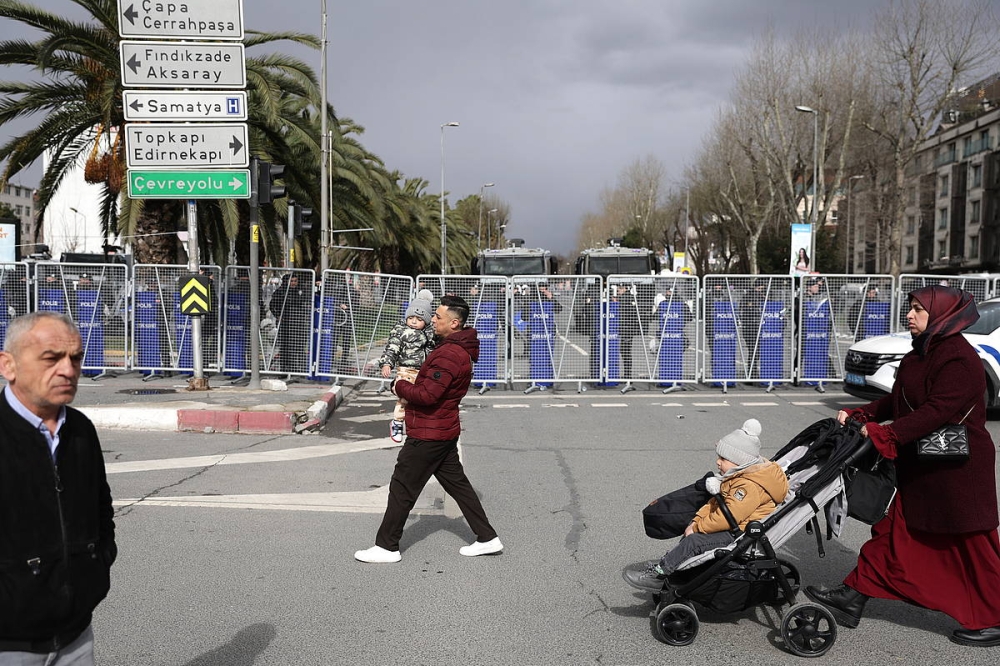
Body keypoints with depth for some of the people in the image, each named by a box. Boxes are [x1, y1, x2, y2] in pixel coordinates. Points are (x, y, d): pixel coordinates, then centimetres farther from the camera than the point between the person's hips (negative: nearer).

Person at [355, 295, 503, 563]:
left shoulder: (449, 355, -23)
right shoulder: (461, 348, 10)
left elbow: (427, 394, -28)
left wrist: (399, 386, -11)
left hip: (427, 434, -10)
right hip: (445, 432, 10)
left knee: (402, 488, 1)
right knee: (457, 483, 16)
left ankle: (387, 546, 12)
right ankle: (487, 538, 21)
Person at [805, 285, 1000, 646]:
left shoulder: (959, 358, -20)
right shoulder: (920, 355, 11)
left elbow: (938, 410, -29)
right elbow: (897, 401, 12)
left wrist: (886, 433, -31)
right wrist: (857, 415, 0)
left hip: (959, 469, -9)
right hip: (921, 467, 9)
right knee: (892, 531, 10)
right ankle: (853, 596, 15)